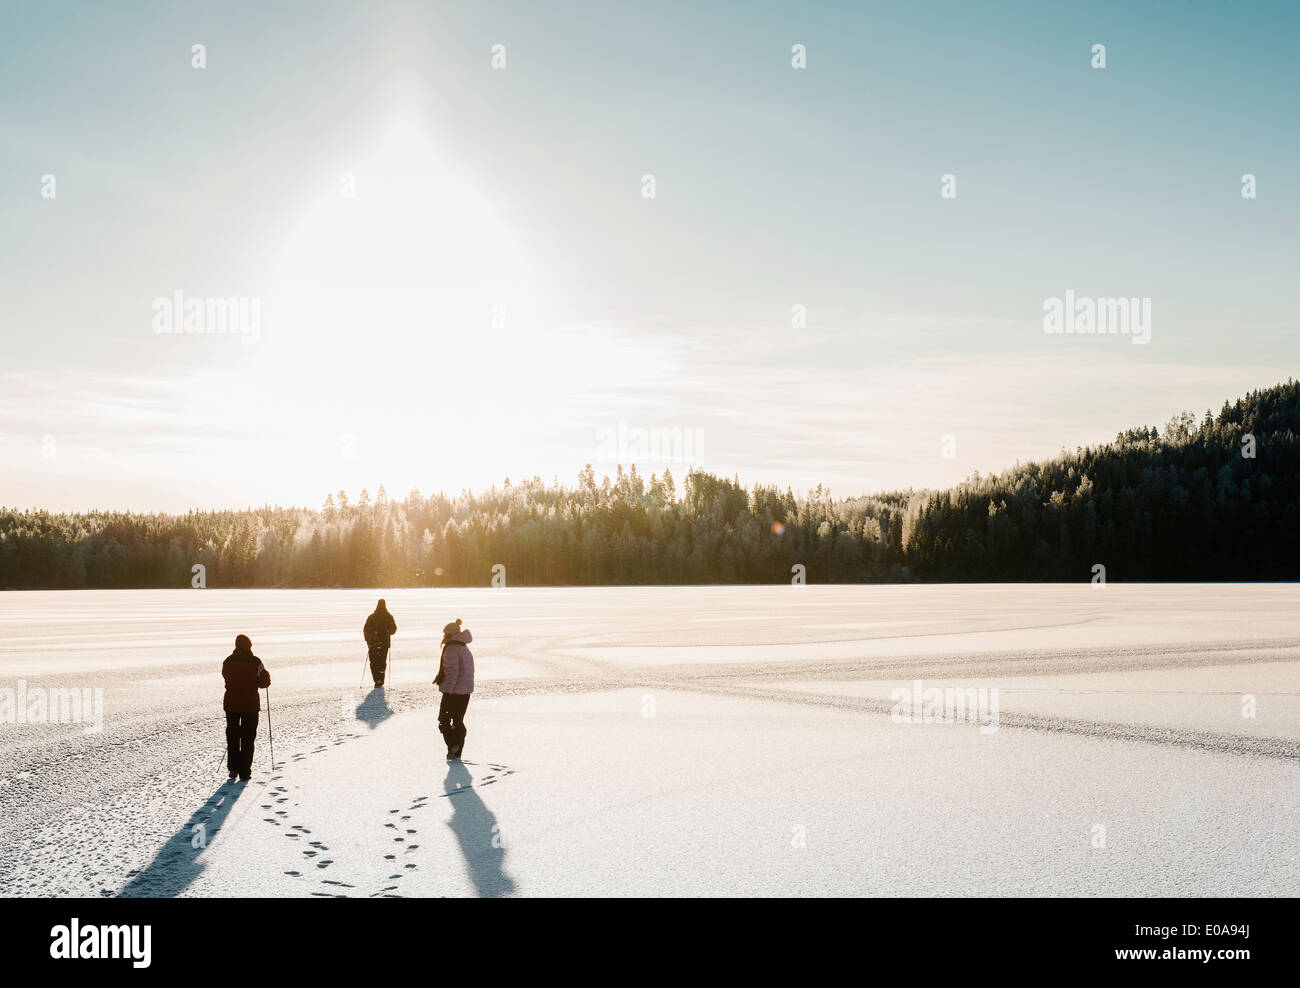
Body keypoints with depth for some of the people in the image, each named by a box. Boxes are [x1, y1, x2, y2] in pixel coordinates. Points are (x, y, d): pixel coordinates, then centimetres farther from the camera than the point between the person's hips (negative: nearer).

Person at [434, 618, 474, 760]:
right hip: (466, 691, 8)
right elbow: (470, 670, 18)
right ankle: (457, 754, 12)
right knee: (458, 721, 12)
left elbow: (452, 672, -21)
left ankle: (452, 744, -13)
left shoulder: (451, 649, -14)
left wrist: (447, 690, -21)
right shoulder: (465, 649, 15)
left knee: (444, 720, 3)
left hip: (453, 691, -8)